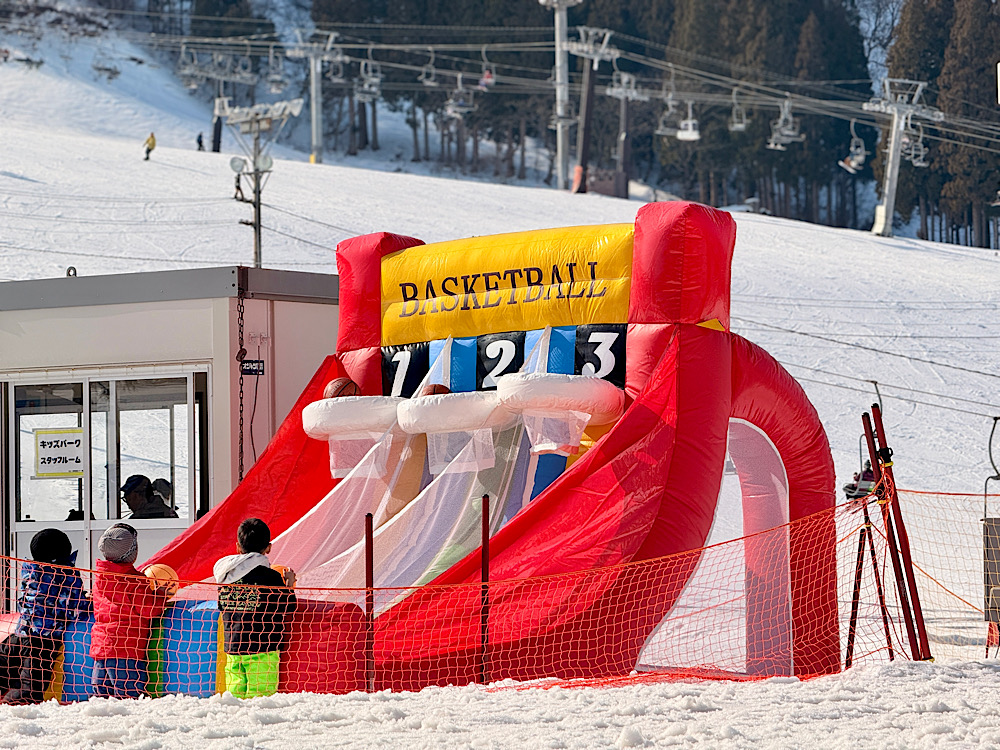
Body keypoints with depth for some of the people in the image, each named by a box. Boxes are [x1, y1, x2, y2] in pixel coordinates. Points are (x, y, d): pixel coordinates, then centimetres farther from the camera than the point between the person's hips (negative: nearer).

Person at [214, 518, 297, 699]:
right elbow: (288, 608, -5)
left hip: (231, 648, 5)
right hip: (262, 650, -5)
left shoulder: (225, 576, 6)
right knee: (260, 698, -5)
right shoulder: (270, 577, -10)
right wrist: (289, 586, 14)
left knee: (235, 697, 9)